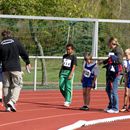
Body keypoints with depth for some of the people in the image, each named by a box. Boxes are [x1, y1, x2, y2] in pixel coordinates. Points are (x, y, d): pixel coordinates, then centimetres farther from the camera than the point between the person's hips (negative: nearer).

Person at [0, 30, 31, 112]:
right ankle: (12, 101, -18)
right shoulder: (15, 41, 2)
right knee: (17, 85, 2)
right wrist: (27, 62, 17)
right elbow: (24, 53, 5)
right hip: (16, 68, -2)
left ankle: (7, 106, 8)